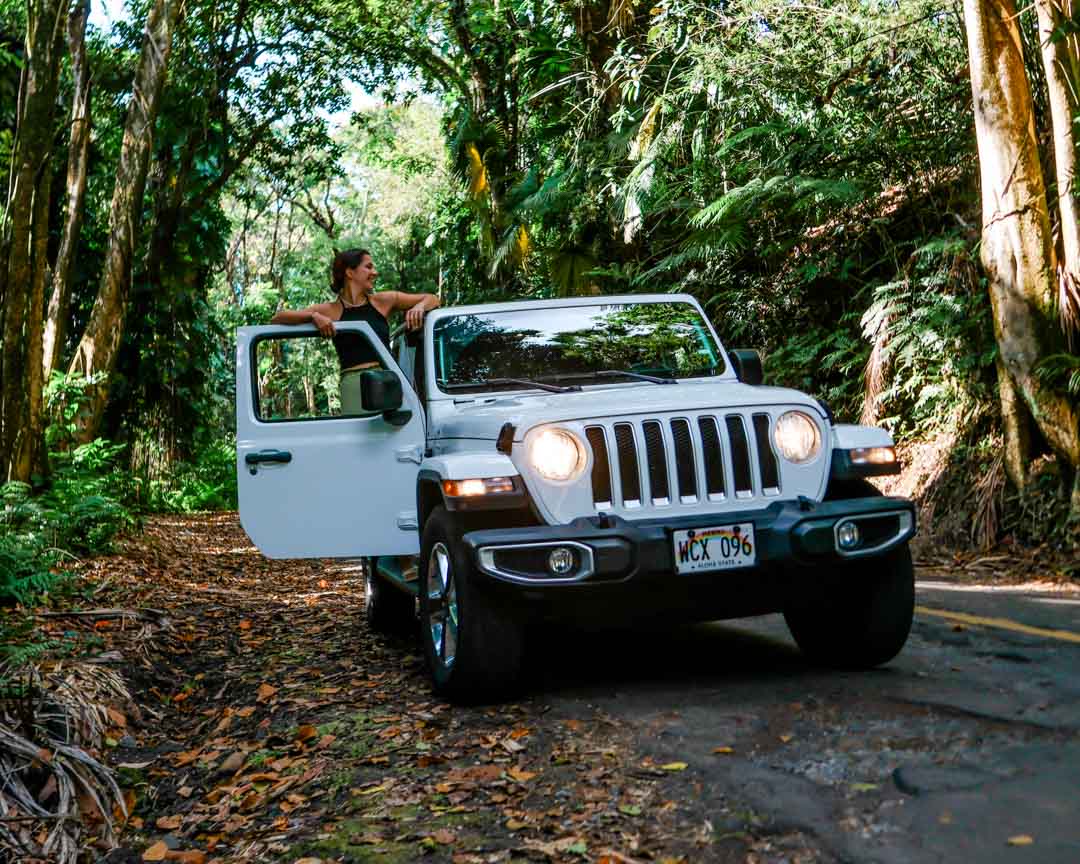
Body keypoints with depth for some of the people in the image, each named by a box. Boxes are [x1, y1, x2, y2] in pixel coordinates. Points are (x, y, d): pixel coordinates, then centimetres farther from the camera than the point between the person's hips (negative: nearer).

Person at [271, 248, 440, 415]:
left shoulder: (382, 301, 14)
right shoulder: (331, 311, 7)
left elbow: (432, 299, 22)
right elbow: (277, 318, 3)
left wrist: (419, 307, 0)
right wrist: (313, 316, -11)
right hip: (356, 384, -2)